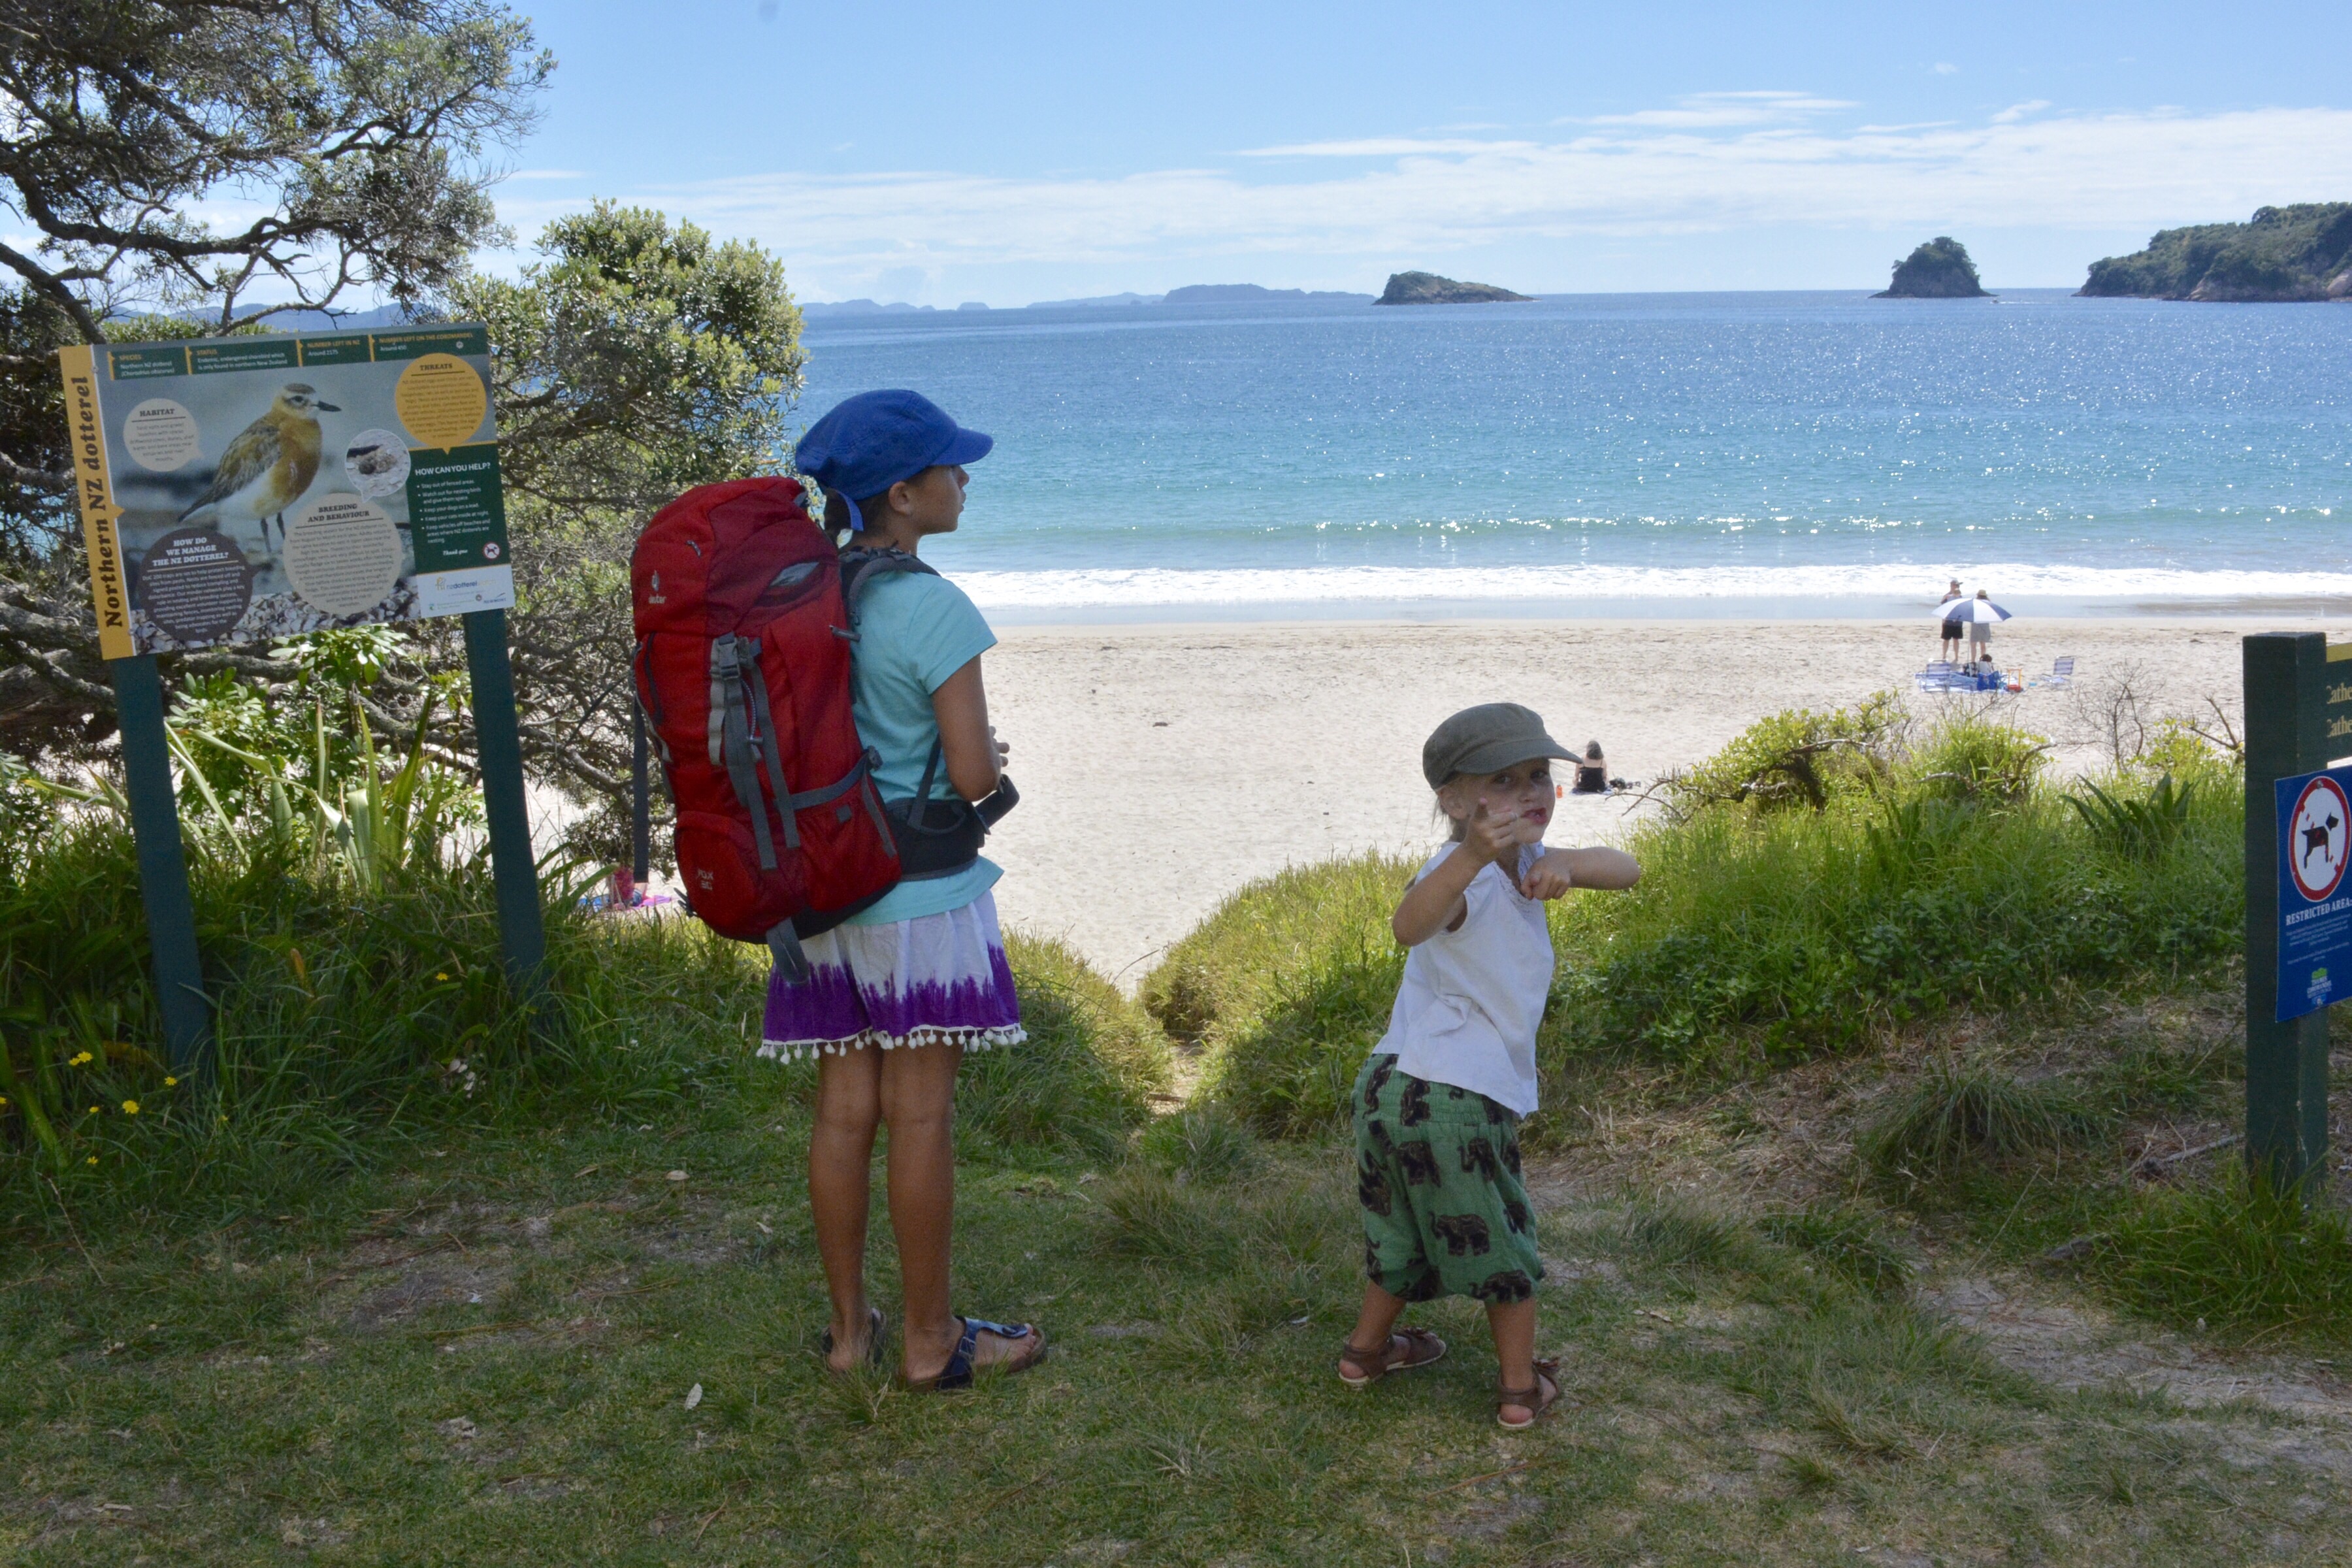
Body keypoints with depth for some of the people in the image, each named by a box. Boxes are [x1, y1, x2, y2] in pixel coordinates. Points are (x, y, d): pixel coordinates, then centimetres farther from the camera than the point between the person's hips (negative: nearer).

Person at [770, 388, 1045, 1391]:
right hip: (919, 892, -6)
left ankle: (849, 1327, 24)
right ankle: (929, 1340, 16)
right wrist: (989, 756, 4)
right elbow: (973, 775, -17)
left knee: (843, 1109, 13)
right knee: (920, 1116, 3)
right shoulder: (933, 610, -16)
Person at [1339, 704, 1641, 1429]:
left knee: (1404, 1233, 27)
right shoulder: (1462, 877, -20)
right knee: (1502, 1245, 10)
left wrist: (1564, 862, -19)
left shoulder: (1523, 861, 10)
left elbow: (1627, 870, 3)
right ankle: (1522, 1388, 24)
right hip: (1454, 1101, -9)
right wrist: (1470, 857, -62)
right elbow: (1410, 925, -43)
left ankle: (1367, 1348, 43)